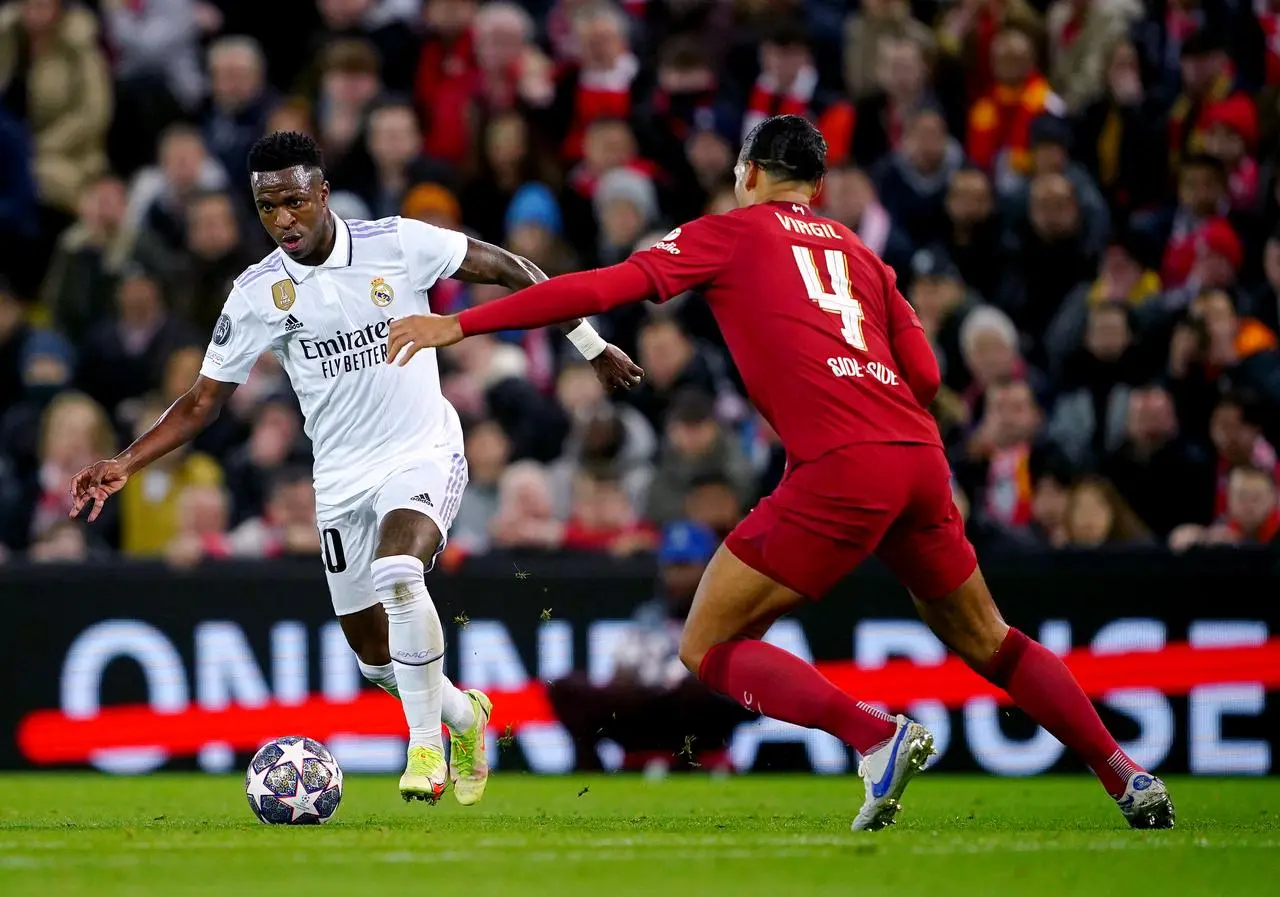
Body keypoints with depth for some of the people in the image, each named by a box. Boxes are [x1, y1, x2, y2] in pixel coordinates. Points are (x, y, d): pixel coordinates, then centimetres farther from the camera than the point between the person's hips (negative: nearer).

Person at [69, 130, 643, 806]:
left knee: (397, 573, -34)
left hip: (424, 454, -4)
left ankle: (425, 744, -21)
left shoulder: (397, 244, -13)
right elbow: (204, 400, 1)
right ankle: (463, 716, 41)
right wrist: (126, 464, -12)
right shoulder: (257, 293, -6)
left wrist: (590, 343, 4)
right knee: (378, 660, 9)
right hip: (341, 478, 4)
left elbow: (504, 269, -1)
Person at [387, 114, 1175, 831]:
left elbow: (605, 288, 3)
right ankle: (1127, 775, 19)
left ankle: (877, 735, -15)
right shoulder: (855, 250, 24)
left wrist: (460, 324, 4)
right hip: (919, 455, 6)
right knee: (984, 640, 24)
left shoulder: (731, 233, 10)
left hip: (841, 471, -6)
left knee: (708, 646, 2)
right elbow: (924, 374, 17)